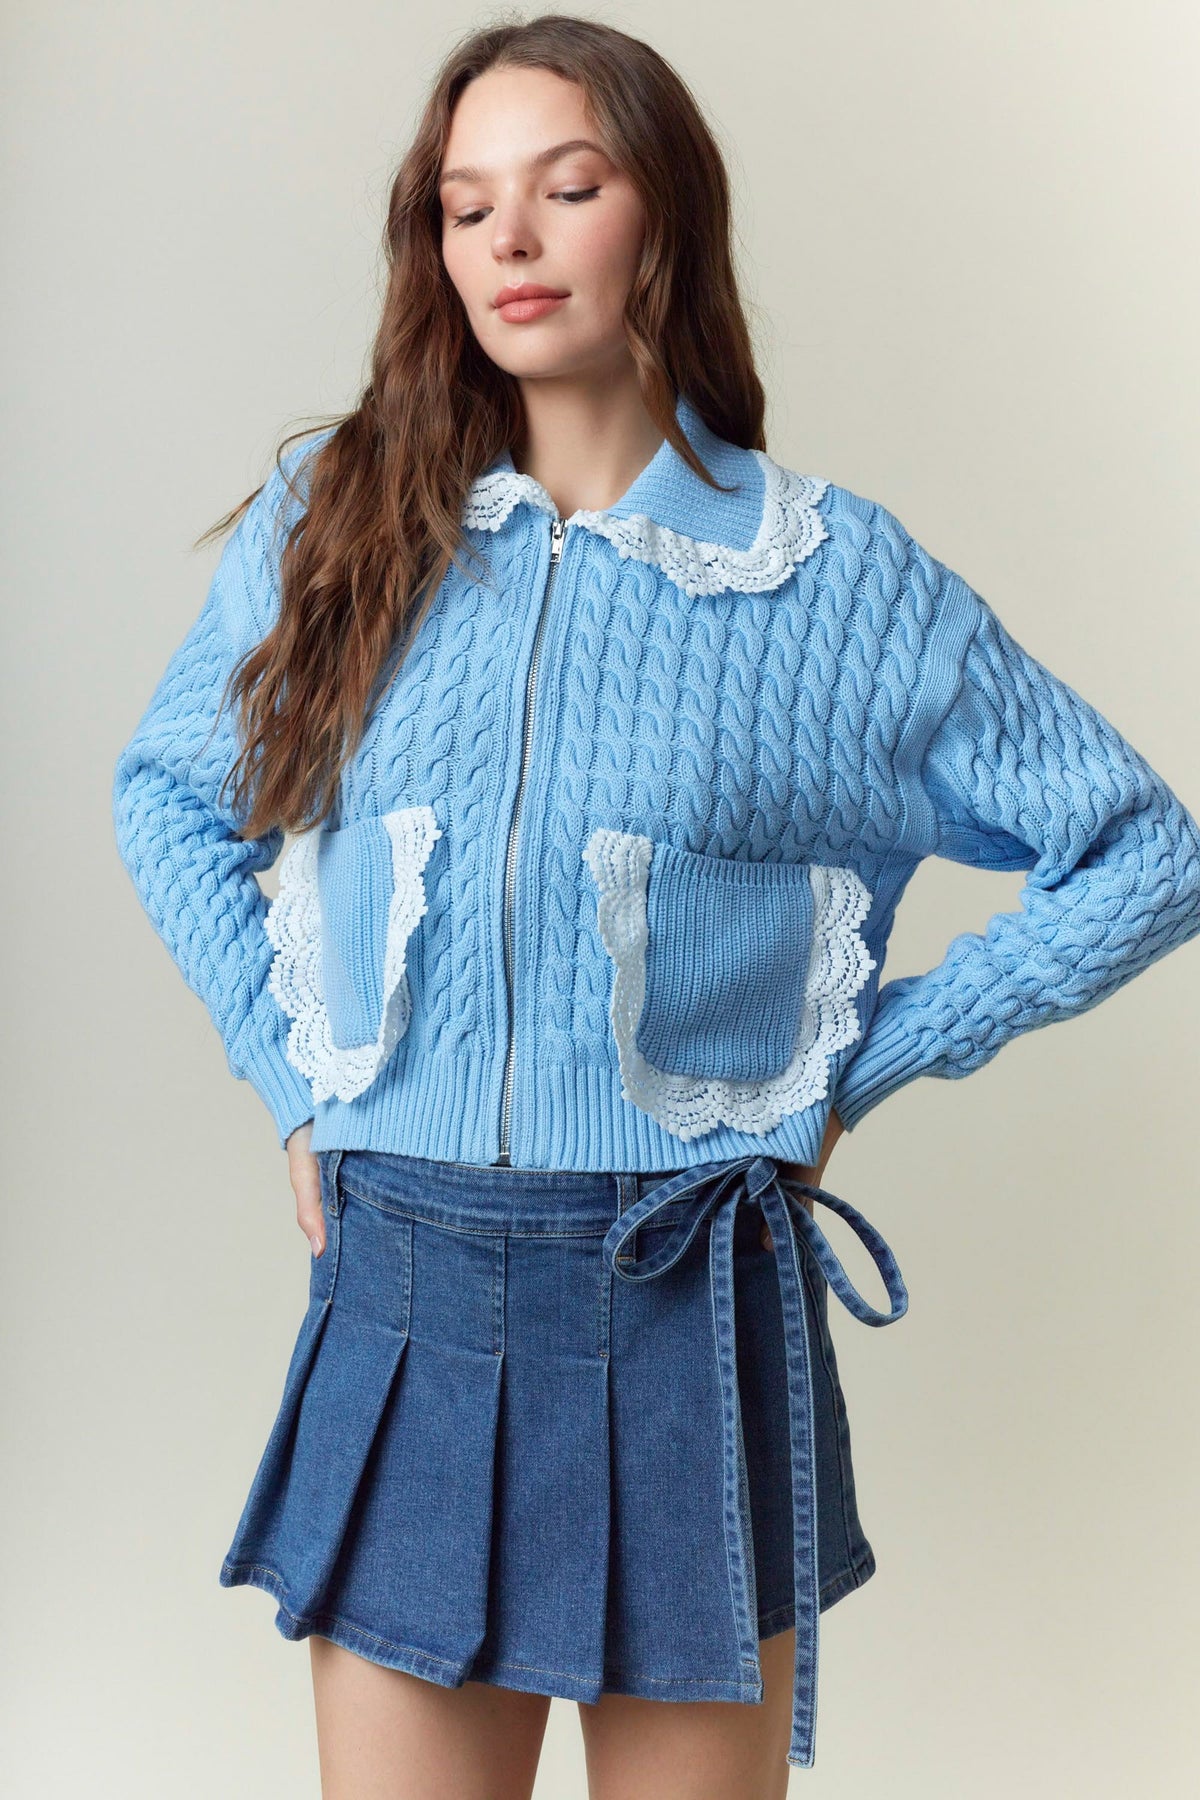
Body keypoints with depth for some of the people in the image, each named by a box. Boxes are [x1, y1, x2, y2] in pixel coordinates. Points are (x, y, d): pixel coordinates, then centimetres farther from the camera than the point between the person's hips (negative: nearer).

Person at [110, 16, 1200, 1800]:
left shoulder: (837, 576, -2)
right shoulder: (334, 521, 4)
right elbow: (166, 792, 19)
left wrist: (850, 1071, -1)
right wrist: (289, 1073, 8)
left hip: (688, 1314, -1)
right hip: (399, 1302, 2)